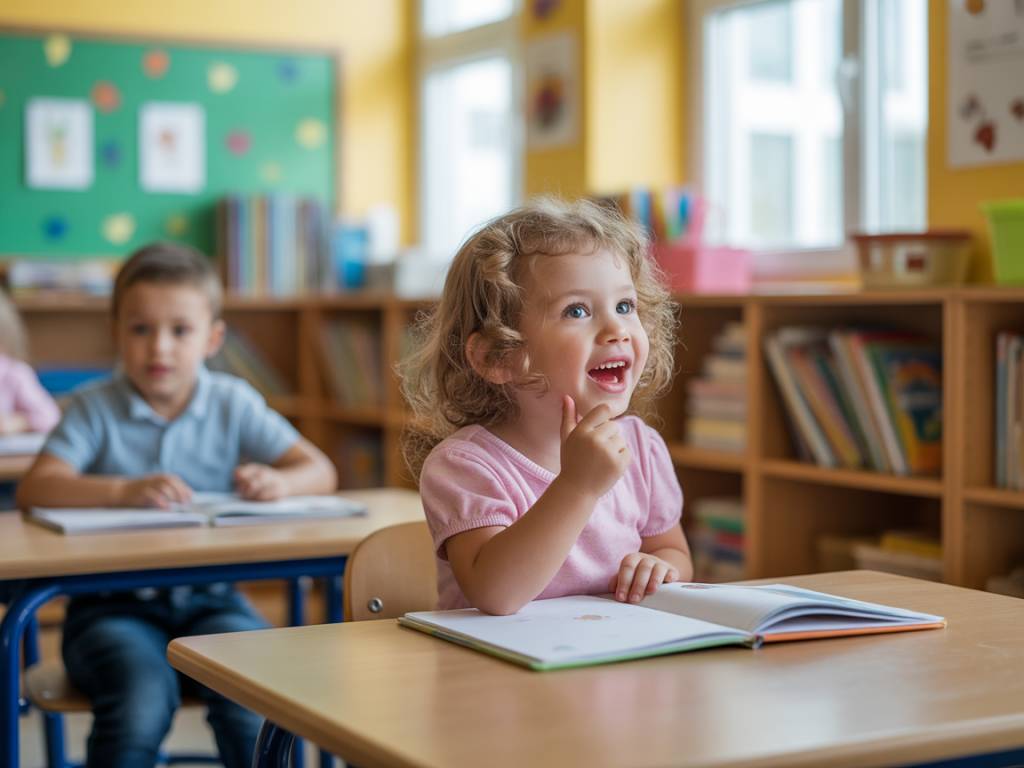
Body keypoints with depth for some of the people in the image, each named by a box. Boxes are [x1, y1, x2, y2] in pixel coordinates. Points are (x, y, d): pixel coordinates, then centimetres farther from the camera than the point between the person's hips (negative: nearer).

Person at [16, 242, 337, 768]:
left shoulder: (233, 404, 7)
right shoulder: (95, 408, 0)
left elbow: (319, 472, 3)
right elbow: (35, 488, -15)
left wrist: (279, 481, -22)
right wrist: (123, 491, -32)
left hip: (210, 599, 2)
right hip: (114, 604, -2)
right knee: (143, 701, -30)